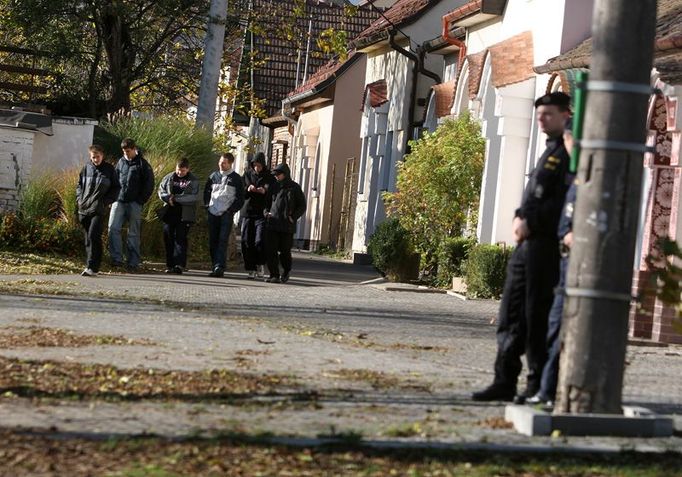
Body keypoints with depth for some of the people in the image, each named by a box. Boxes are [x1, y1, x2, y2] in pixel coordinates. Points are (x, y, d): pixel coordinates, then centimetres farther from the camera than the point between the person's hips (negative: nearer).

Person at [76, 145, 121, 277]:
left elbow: (116, 187, 4)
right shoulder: (86, 168, 10)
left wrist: (107, 201, -7)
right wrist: (79, 199, 5)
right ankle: (91, 266, 19)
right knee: (88, 238, 10)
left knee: (93, 236, -16)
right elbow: (79, 185, 20)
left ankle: (92, 267, -17)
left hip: (99, 210, -5)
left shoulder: (109, 169, 1)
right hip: (84, 209, 5)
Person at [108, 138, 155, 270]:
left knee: (133, 233, 3)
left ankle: (133, 261, 8)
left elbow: (149, 184, -1)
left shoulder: (142, 164, 0)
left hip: (134, 203, -4)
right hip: (119, 201, 4)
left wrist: (141, 201, -7)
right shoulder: (121, 162, 12)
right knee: (113, 228, -11)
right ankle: (117, 258, -8)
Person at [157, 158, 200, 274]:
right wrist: (168, 198, -10)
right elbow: (161, 190, 11)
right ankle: (170, 265, 12)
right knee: (168, 238, 5)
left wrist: (176, 198, -16)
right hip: (169, 212, 4)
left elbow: (193, 197, -12)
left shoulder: (193, 181, -1)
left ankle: (179, 265, -14)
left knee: (180, 237, -11)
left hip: (184, 215, -4)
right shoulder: (169, 178, 11)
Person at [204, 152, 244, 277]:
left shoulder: (236, 178, 2)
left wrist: (231, 211, -6)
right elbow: (206, 192, 22)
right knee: (212, 241, 4)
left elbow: (240, 199, 2)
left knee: (222, 241, -13)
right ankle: (215, 266, 11)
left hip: (226, 215, -4)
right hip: (212, 214, 4)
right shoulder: (214, 176, 13)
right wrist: (207, 205, 9)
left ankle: (219, 267, -20)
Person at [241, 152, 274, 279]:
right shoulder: (247, 174, 11)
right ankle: (251, 269, 7)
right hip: (247, 211, 3)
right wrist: (247, 189, -9)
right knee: (246, 242, 0)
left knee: (259, 241, -14)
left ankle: (261, 264, 8)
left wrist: (265, 191, -17)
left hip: (261, 213, -3)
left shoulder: (269, 177, 3)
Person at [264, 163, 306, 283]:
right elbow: (267, 202, 24)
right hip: (273, 224, 4)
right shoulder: (275, 187, 13)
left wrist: (293, 217, -7)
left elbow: (302, 206, 4)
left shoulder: (294, 188, 2)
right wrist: (267, 212, 5)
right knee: (271, 250, -5)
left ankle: (286, 270, 27)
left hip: (287, 225, -3)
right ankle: (274, 275, -2)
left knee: (284, 251, 1)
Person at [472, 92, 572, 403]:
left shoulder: (569, 152, -8)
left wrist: (531, 222, -16)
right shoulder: (550, 152, 22)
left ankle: (539, 385, 3)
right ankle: (505, 381, 12)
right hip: (527, 243, 9)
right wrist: (520, 219, 6)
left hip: (547, 245, -9)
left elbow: (564, 202, -17)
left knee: (538, 318, -5)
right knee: (511, 315, 8)